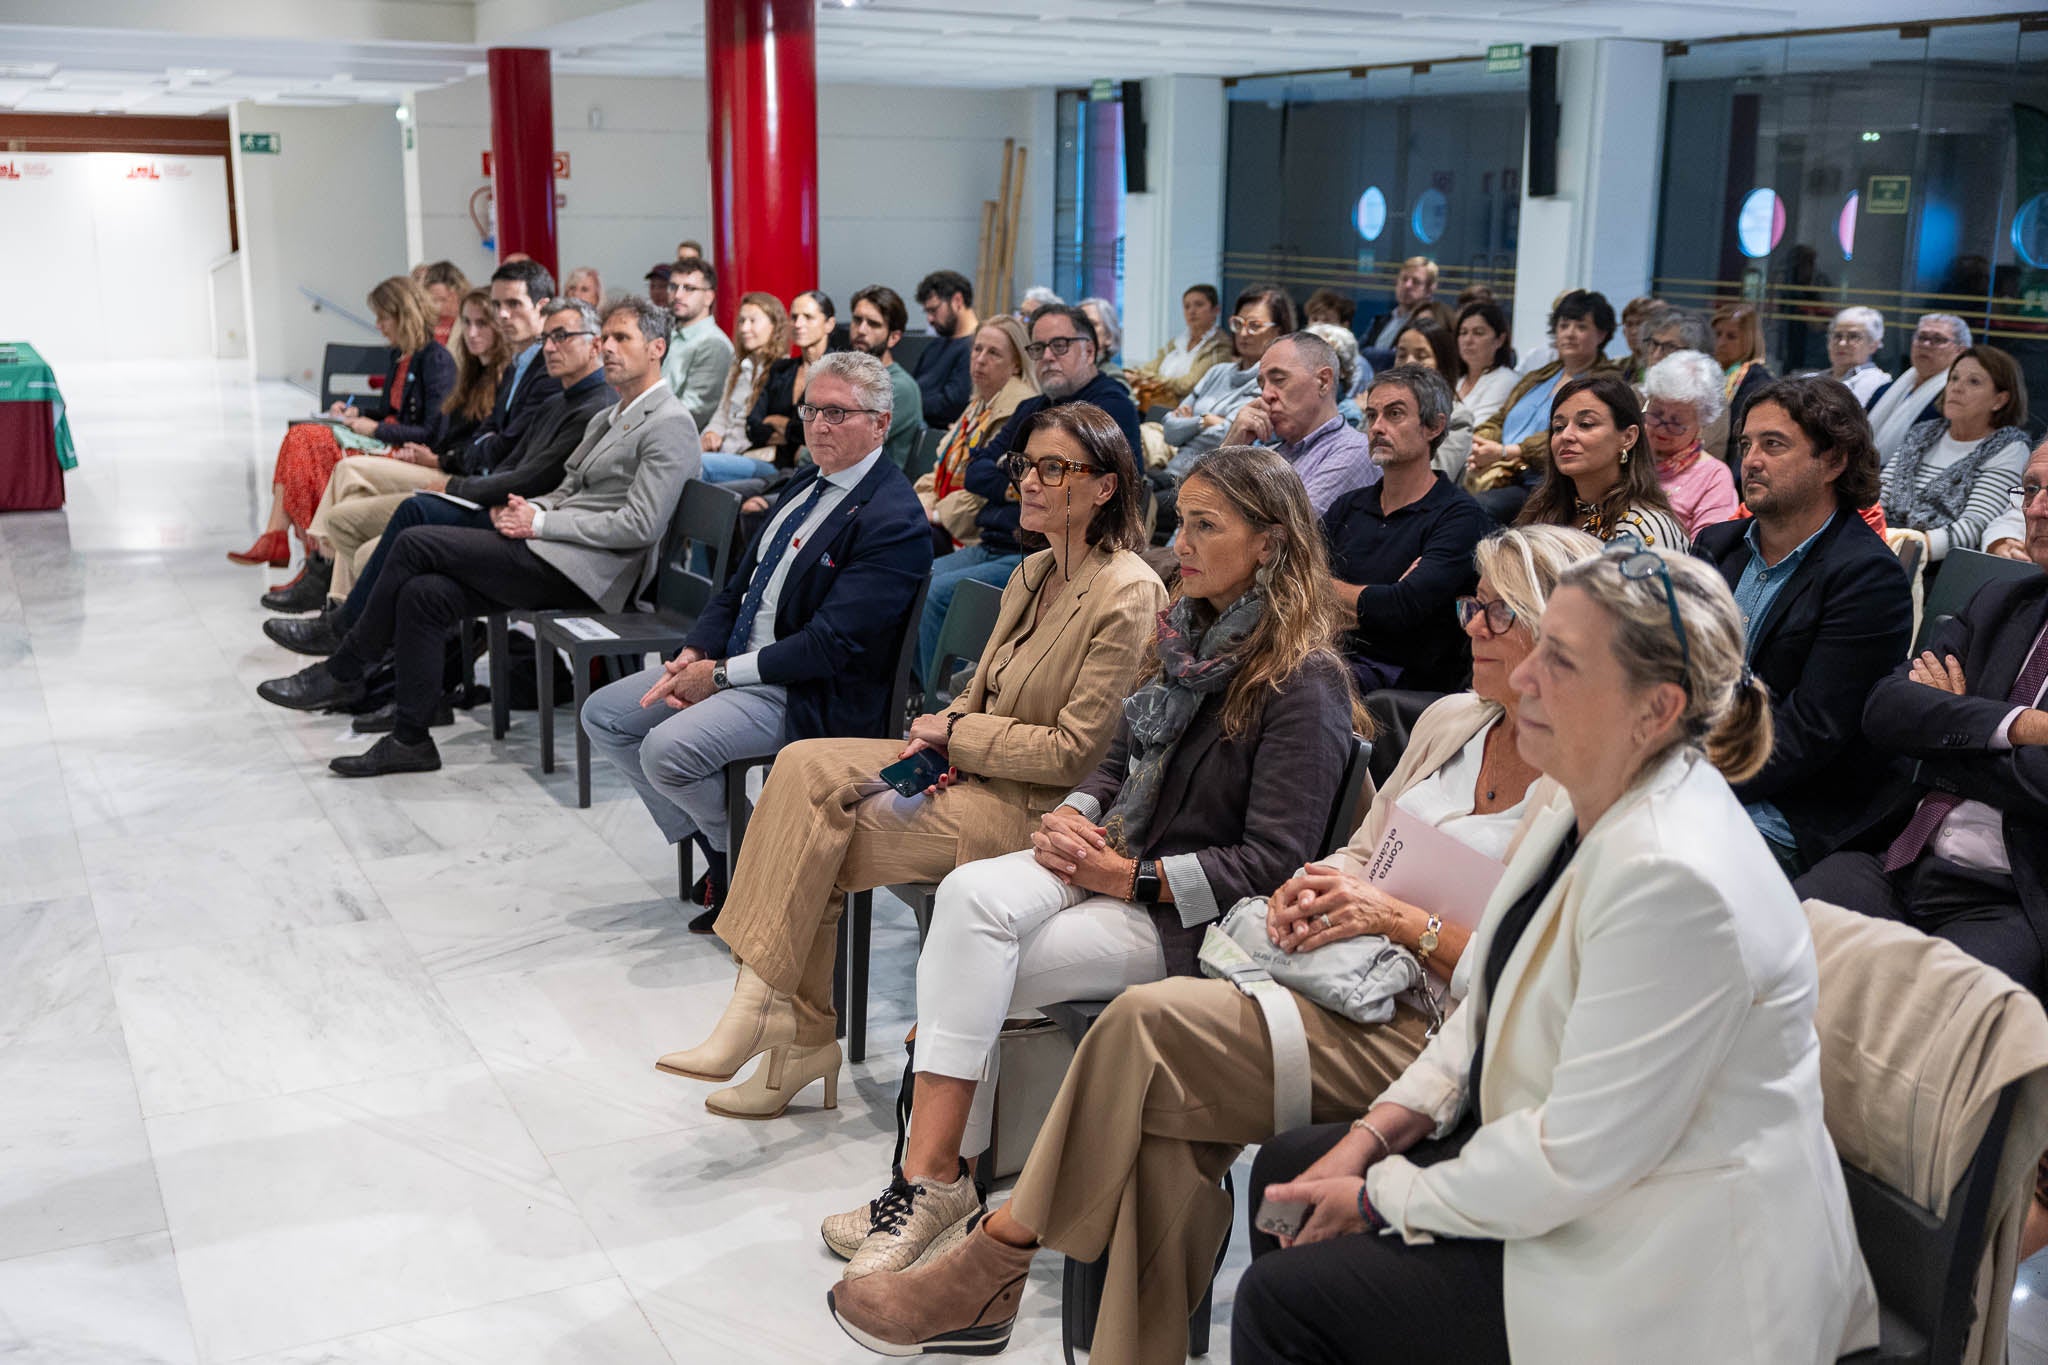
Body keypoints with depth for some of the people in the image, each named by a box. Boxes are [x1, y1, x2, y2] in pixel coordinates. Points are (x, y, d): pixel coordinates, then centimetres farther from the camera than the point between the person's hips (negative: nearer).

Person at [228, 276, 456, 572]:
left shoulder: (437, 359, -12)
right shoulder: (398, 355, 16)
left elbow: (434, 433, -18)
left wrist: (376, 429, -15)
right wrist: (356, 412, 8)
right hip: (386, 441, 9)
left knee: (310, 444, -19)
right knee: (300, 436, -9)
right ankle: (274, 539, -16)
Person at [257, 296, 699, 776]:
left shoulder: (670, 425, -7)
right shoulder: (606, 419, 24)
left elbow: (640, 525, -16)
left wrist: (540, 524, -13)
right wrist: (530, 508, 2)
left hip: (585, 572, -9)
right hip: (550, 555, 9)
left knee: (416, 543, -13)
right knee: (424, 593, -11)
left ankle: (341, 673, 0)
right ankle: (409, 740, -4)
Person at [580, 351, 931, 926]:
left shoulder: (894, 521, -18)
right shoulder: (805, 484, 11)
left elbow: (830, 644, -23)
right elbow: (740, 585, 15)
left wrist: (722, 674, -18)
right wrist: (693, 654, -3)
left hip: (808, 695, -10)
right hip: (728, 661, 10)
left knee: (668, 748, -28)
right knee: (603, 714, 6)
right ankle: (714, 851, 10)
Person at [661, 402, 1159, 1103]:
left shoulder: (1128, 595, -16)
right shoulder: (1033, 573, 12)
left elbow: (1073, 752, -17)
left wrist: (956, 734, -10)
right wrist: (940, 733, -4)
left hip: (1037, 807, -9)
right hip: (972, 768, 9)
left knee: (815, 840, -18)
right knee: (804, 764, -12)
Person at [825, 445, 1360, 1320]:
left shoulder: (1303, 684, -13)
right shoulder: (1186, 635, 12)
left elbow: (1271, 862, -17)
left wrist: (1128, 876, -17)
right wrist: (1072, 815, -2)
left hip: (1193, 916, -7)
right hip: (1114, 859, 7)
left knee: (966, 972, -22)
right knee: (972, 894, -22)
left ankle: (938, 1179, -10)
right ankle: (937, 1178, -21)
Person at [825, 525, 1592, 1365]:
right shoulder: (1449, 722, 14)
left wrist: (1401, 920, -16)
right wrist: (1315, 886, 1)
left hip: (1432, 1037, -7)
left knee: (1149, 1019, -21)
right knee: (1170, 1125, -21)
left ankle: (1000, 1252, -5)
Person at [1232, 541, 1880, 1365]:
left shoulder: (1675, 878, -31)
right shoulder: (1589, 808, 1)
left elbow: (1577, 1157, -27)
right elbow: (1492, 1003, 11)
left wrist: (1383, 1197, -15)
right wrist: (1371, 1136, 1)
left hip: (1670, 1271, -10)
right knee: (1287, 1166, 14)